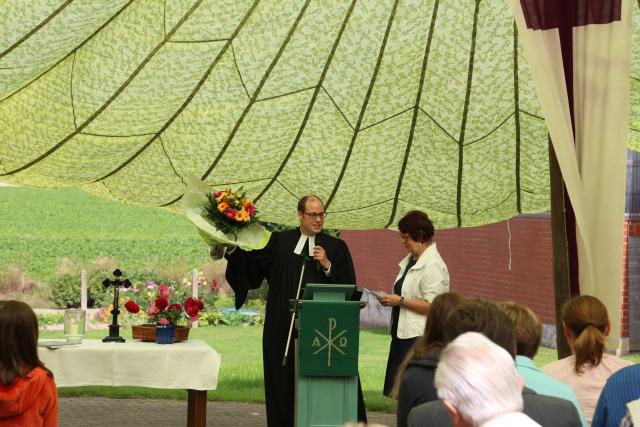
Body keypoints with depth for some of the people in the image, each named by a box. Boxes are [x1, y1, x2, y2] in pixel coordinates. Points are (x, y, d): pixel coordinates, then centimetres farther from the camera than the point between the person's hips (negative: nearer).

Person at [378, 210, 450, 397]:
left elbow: (432, 305, -20)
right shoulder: (410, 260, 16)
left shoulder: (433, 265, -14)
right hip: (402, 333, 10)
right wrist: (392, 300, 10)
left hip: (420, 338, -9)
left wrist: (400, 301, -17)